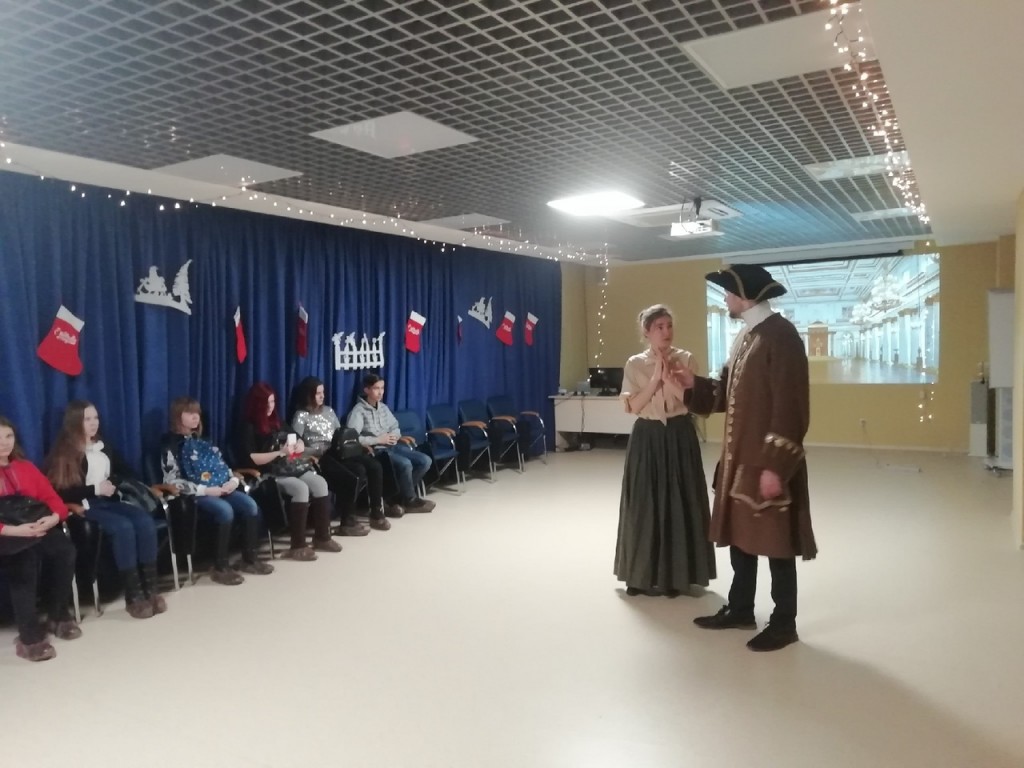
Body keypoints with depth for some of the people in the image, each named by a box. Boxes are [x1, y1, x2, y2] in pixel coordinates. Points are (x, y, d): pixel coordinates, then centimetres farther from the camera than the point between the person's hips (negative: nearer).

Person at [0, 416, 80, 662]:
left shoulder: (26, 467, 19)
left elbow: (51, 497, 12)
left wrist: (53, 518, -12)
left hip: (36, 531, 4)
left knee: (65, 550, -27)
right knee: (25, 559, -36)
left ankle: (58, 615, -4)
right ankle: (29, 636, -27)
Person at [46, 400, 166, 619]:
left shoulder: (104, 447, 18)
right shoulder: (63, 452, -1)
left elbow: (128, 474, 20)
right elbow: (61, 492, -10)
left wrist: (113, 482, -1)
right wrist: (95, 489, -14)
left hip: (109, 501, 5)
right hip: (85, 507, -5)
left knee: (146, 522, -24)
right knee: (123, 527, -32)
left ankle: (150, 589, -20)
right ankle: (133, 596, -26)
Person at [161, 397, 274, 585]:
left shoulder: (202, 439, 20)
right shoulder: (171, 444, -3)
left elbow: (221, 465, 21)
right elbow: (172, 481, -12)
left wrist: (234, 480, -2)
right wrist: (205, 490, -19)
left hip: (222, 489, 7)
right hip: (197, 494, -7)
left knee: (250, 506, -18)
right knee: (225, 511, -34)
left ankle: (250, 558, -6)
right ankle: (220, 568, -22)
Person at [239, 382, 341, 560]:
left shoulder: (277, 421, 18)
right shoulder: (249, 427, -4)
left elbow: (298, 442, 24)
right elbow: (250, 459, -16)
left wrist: (298, 446, 0)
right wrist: (279, 453, -19)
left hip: (290, 466, 7)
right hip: (269, 473, -7)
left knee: (320, 483, -16)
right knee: (301, 488, -31)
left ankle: (322, 537, -6)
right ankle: (298, 546, -26)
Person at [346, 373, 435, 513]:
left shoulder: (383, 407, 13)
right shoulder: (358, 411, -10)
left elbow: (395, 428, 22)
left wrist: (395, 436, -3)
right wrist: (378, 440, -18)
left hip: (391, 445, 8)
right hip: (375, 450, -8)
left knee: (425, 461, -9)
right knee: (405, 464, -32)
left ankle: (403, 494, 3)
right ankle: (410, 500, -8)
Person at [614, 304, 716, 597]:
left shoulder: (685, 359, 0)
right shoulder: (634, 364, 1)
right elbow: (633, 406, -7)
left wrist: (667, 377, -16)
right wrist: (655, 378, -14)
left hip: (679, 437, 0)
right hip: (647, 438, 1)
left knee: (679, 503, 3)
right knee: (645, 504, 4)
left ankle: (675, 575, 16)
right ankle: (642, 575, 18)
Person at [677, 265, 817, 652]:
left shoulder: (781, 336, -17)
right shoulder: (746, 335, 13)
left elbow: (789, 407, -20)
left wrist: (775, 466, -22)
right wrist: (695, 384, 6)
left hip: (769, 461, -9)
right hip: (739, 457, 9)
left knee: (775, 543, 4)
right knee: (739, 535, 18)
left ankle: (784, 623, 19)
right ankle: (740, 609, 33)